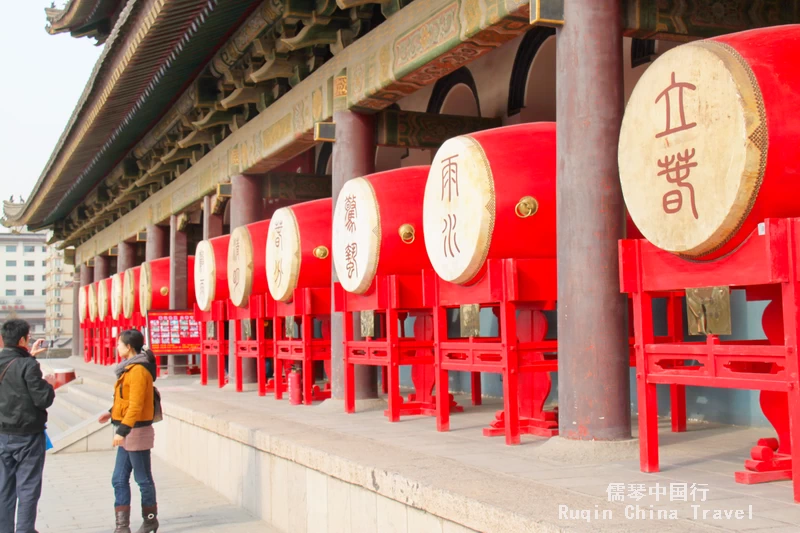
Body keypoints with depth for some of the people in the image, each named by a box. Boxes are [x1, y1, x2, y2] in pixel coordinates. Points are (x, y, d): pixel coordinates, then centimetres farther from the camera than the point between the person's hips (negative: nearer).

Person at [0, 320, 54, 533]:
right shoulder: (28, 366, -19)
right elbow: (43, 400, -19)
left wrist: (29, 355, 19)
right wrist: (48, 386, 1)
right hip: (28, 435, -6)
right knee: (28, 487, 3)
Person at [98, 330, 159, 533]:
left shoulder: (138, 370, -18)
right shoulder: (130, 368, 12)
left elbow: (136, 405, -23)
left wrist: (122, 430, -25)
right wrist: (113, 413, 24)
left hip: (137, 431, -10)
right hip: (128, 433, 10)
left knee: (143, 479, 4)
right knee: (119, 479, 9)